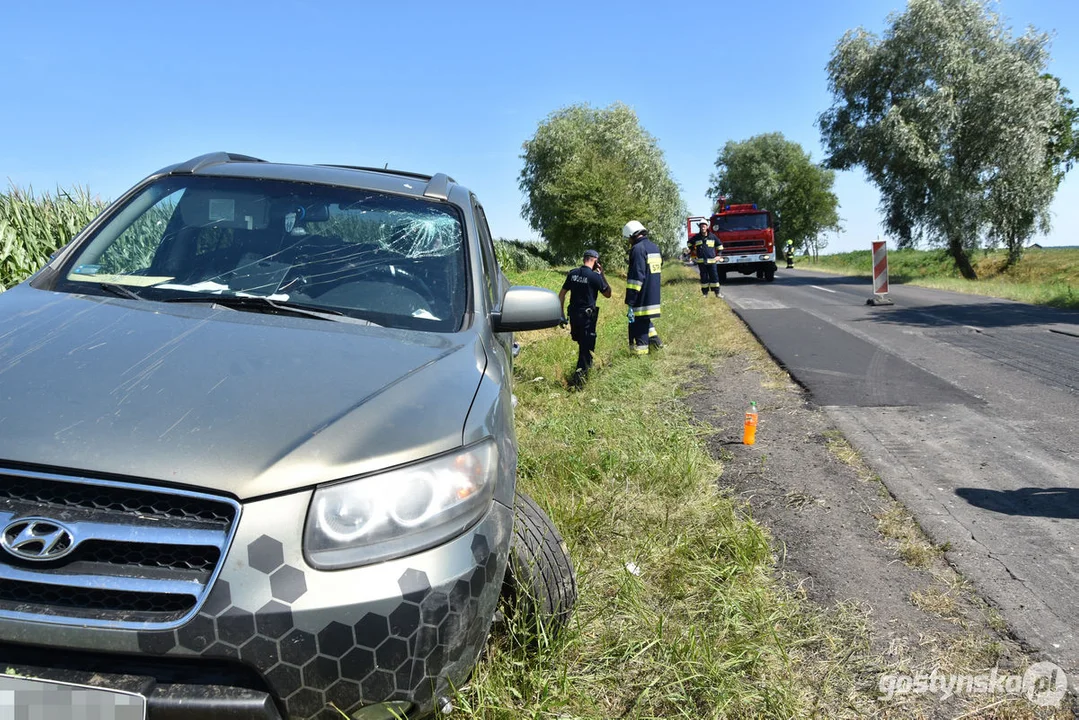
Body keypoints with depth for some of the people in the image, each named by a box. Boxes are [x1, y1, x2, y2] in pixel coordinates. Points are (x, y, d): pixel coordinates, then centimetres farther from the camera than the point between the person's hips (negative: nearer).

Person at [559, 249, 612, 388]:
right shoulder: (595, 276, -14)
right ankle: (578, 378, -5)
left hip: (573, 314, 6)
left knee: (582, 343, 25)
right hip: (587, 316, -6)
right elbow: (607, 294, 0)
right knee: (586, 347, 1)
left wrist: (562, 314, 11)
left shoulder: (573, 273, 2)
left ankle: (587, 365, 47)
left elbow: (562, 294, 5)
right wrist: (602, 275, 3)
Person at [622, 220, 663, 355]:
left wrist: (630, 301, -20)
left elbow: (636, 276, -21)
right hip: (653, 295, 9)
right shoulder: (654, 247, 12)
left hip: (642, 296, -9)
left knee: (637, 320, -1)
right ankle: (654, 339, 22)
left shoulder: (638, 249, -16)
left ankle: (640, 350, 2)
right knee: (645, 318, 24)